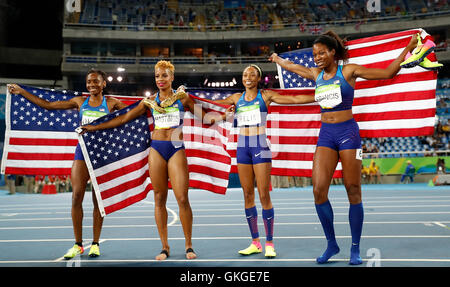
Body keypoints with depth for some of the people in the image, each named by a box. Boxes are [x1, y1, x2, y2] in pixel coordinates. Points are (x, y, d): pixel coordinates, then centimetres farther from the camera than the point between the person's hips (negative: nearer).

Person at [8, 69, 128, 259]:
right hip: (82, 151, 2)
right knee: (77, 196, -6)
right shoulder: (80, 101, 10)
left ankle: (95, 244, 11)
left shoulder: (111, 103, 5)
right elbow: (48, 105, 12)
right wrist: (21, 91, 11)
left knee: (98, 199, 1)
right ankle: (78, 244, 4)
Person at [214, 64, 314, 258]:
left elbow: (295, 99, 0)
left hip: (260, 147, -4)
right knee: (248, 195, 5)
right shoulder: (237, 98, 13)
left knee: (264, 195, -7)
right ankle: (255, 243, 13)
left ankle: (269, 243, 2)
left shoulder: (266, 95, 3)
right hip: (242, 148, 4)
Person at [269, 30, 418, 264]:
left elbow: (388, 73, 2)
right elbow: (292, 66, 33)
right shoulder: (316, 74, 13)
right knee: (318, 189, -10)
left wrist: (408, 48, -2)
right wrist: (276, 59, 47)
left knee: (353, 192, -2)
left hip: (348, 132, -4)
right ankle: (331, 244, 5)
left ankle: (355, 248, 9)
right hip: (325, 134, 4)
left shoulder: (348, 70, 0)